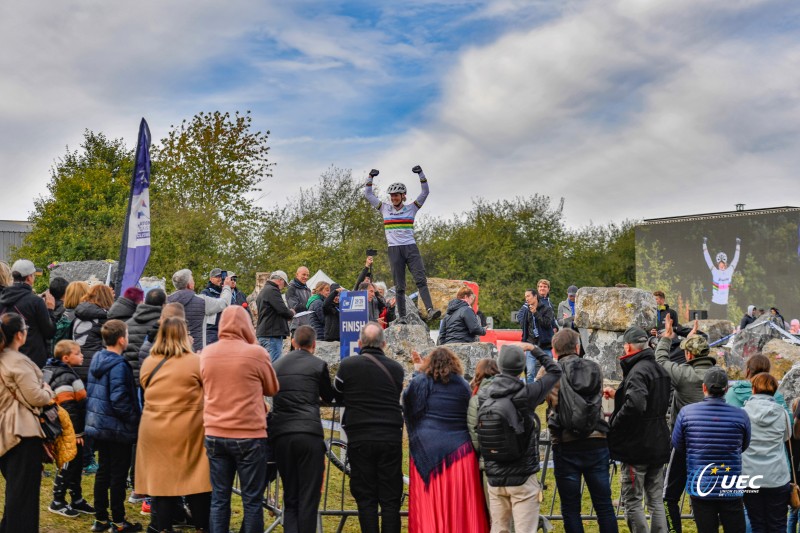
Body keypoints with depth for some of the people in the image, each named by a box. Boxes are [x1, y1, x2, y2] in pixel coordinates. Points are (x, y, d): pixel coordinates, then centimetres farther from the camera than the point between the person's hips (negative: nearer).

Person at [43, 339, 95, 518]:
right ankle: (57, 502, 12)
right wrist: (75, 433, -22)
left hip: (76, 432, 10)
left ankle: (77, 500, 25)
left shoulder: (68, 373, 14)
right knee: (67, 467, 0)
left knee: (77, 466, 15)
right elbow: (67, 409, -24)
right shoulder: (64, 378, -19)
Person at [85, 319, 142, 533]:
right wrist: (135, 419, -13)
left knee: (103, 471, 15)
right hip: (118, 428, -8)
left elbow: (90, 392, 15)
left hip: (98, 425, 8)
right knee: (118, 474, 2)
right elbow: (119, 400, -24)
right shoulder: (119, 366, -20)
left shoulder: (97, 360, 7)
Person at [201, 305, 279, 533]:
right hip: (249, 435, -4)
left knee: (219, 499, 10)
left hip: (214, 435, 4)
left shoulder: (206, 354, 4)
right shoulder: (256, 353, -9)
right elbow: (272, 389, 5)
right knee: (252, 500, 4)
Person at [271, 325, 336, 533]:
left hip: (280, 434, 4)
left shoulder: (277, 365, 14)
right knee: (309, 497, 2)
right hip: (309, 433, -4)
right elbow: (328, 397, 17)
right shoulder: (318, 365, 3)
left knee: (290, 497, 13)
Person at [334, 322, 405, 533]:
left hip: (359, 439, -1)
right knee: (390, 499, 7)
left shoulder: (347, 365, -4)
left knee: (366, 498, 6)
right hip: (391, 438, 1)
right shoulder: (396, 368, 2)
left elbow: (338, 397, 10)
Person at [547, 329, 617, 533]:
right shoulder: (594, 368, 5)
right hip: (596, 442, 3)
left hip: (566, 445, -3)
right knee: (604, 505, 11)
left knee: (571, 508, 6)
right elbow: (598, 396, 15)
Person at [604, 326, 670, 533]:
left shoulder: (637, 371, -18)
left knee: (632, 502, 0)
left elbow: (635, 405, -33)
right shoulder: (660, 370, 12)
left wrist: (613, 424, -19)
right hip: (658, 445, 9)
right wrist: (617, 395, 27)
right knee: (656, 501, 14)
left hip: (637, 448, -9)